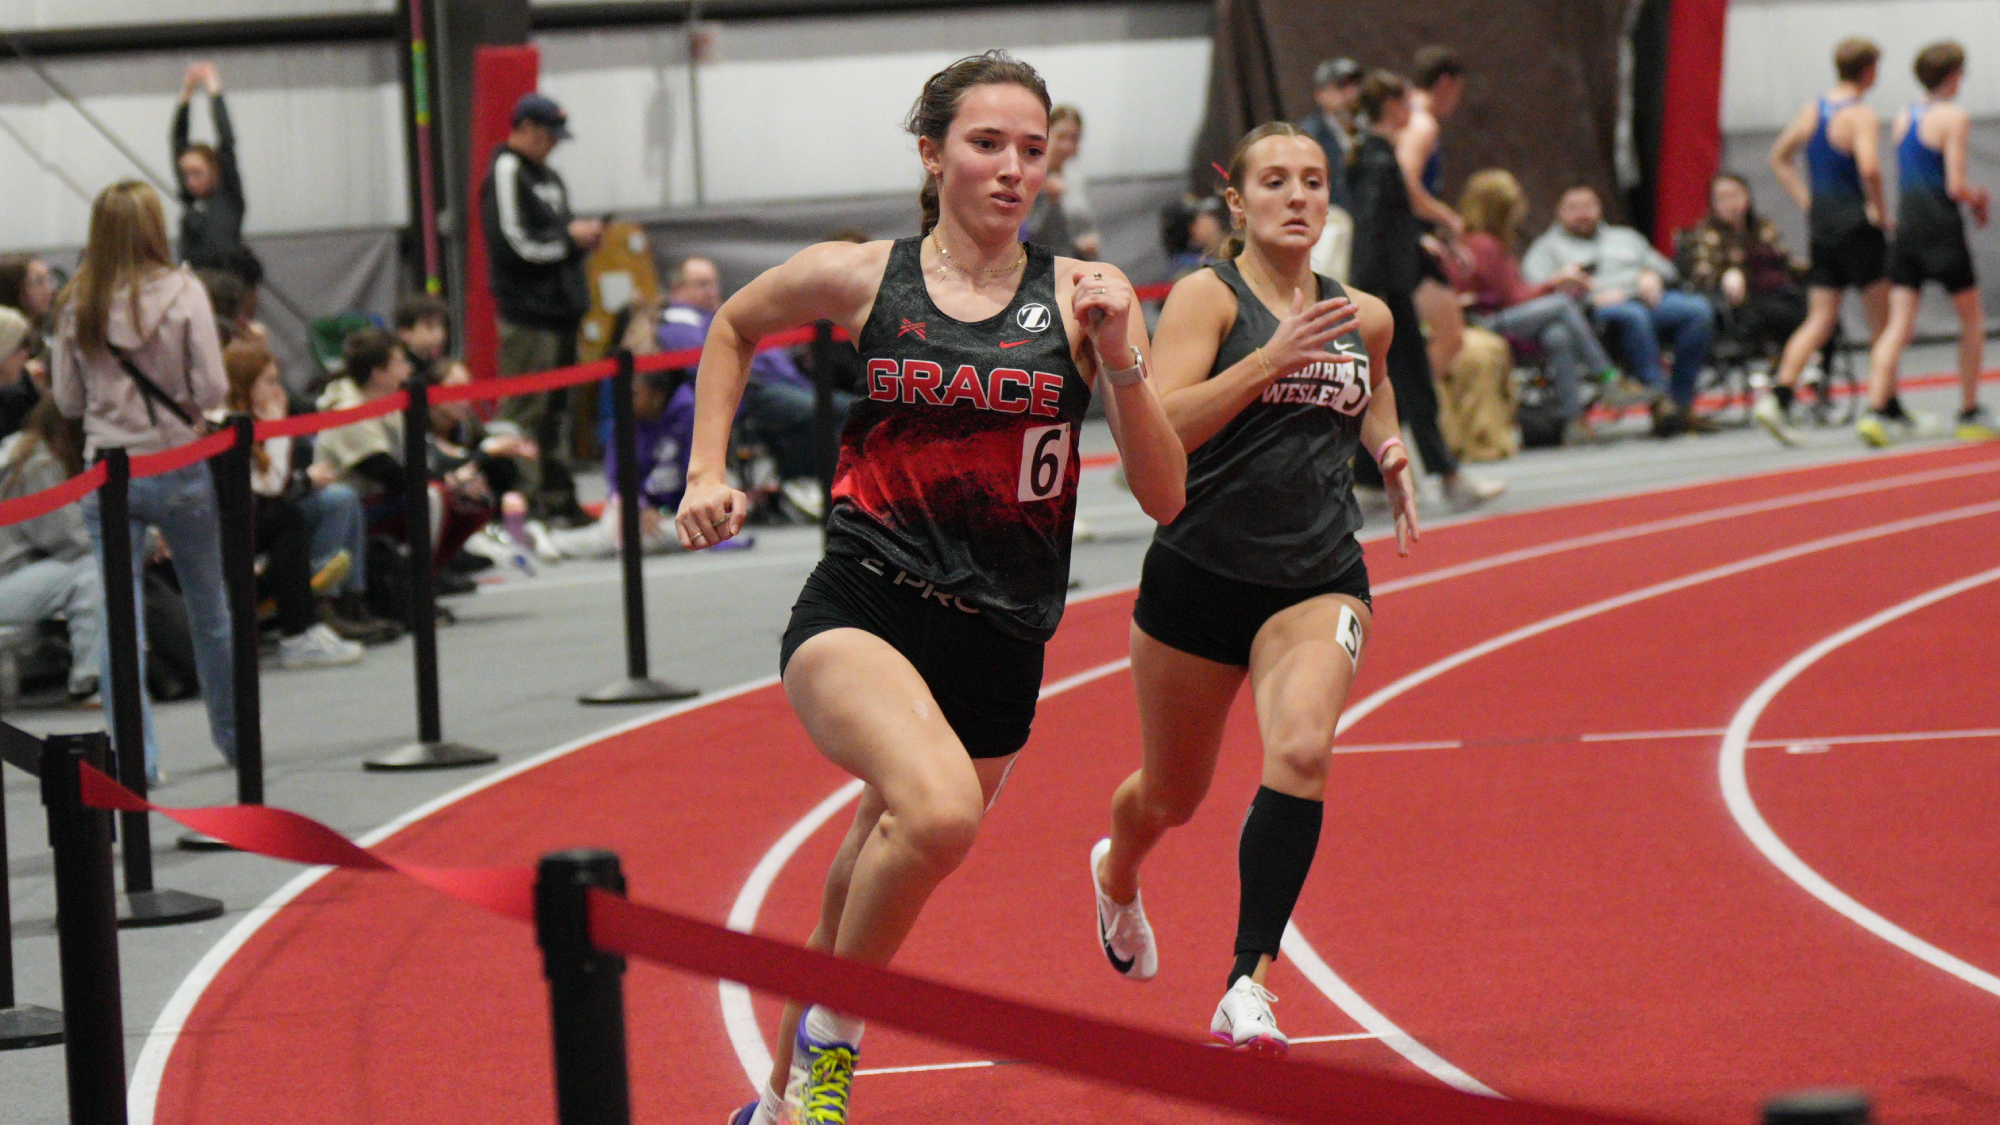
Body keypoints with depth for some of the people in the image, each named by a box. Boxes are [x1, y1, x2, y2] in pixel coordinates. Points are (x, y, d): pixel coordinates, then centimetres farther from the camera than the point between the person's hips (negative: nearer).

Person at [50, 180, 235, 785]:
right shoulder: (182, 293, -9)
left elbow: (67, 400, 4)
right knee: (210, 610, 15)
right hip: (179, 467, -1)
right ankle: (233, 736, 28)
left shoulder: (76, 306, -2)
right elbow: (211, 388, -11)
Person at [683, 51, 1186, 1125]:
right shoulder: (858, 279, 1)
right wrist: (707, 474, 14)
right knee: (941, 806, -33)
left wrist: (1118, 356, -15)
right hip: (859, 610, -3)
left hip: (998, 646, 3)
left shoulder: (1082, 296, 1)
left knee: (870, 898, 15)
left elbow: (1163, 496, -1)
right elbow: (734, 328, 23)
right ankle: (829, 1035, -10)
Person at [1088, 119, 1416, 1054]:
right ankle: (1116, 876, 54)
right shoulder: (1208, 296, -8)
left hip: (1318, 580, 2)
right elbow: (1160, 425, -22)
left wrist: (1390, 451, 7)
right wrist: (1273, 357, -31)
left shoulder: (1365, 316, 7)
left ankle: (1248, 984, -26)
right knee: (1174, 794, 17)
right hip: (1199, 577, -2)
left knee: (1302, 751, -27)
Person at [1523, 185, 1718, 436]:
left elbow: (1663, 266, 28)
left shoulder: (1626, 237, 36)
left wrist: (1652, 276, 2)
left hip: (1649, 299, 4)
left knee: (1699, 310, -26)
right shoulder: (1547, 248, 22)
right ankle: (1660, 399, -46)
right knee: (1633, 316, -41)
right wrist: (1594, 296, -10)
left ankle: (1681, 404, -28)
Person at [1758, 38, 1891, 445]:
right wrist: (1879, 209, -14)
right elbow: (1869, 167, -29)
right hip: (1856, 225, -7)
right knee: (1882, 320, 7)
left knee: (1820, 320, 5)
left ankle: (1778, 396, -12)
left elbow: (1779, 158, 18)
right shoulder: (1860, 116, -13)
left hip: (1820, 224, 7)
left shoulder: (1811, 110, 10)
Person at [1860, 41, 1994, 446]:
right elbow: (1956, 185, -14)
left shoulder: (1904, 119, 13)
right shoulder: (1953, 117, -9)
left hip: (1907, 226, 6)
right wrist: (1978, 197, 7)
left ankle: (1877, 410, -14)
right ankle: (1970, 414, 15)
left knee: (1899, 325, 1)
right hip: (1942, 227, -6)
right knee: (1972, 320, 11)